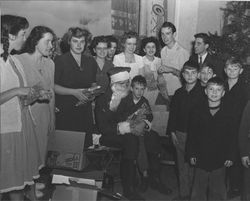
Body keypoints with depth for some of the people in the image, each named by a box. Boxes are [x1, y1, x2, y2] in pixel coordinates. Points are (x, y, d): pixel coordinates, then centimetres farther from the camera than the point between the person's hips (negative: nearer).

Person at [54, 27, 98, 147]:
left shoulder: (91, 62, 12)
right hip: (65, 111, -4)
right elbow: (53, 86, -7)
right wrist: (74, 92, -15)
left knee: (86, 144, 2)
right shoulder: (60, 61, -3)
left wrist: (92, 93, 0)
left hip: (85, 112, 4)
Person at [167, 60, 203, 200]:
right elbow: (173, 113, 13)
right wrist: (172, 132, 7)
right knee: (182, 166, 12)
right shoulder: (179, 93, 10)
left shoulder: (203, 93, -5)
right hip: (180, 134, 5)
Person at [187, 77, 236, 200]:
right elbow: (191, 134, 1)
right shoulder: (197, 111, -2)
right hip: (201, 159, 1)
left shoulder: (228, 113, -4)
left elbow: (232, 137, 0)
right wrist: (191, 154, -1)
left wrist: (230, 156, -3)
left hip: (220, 160, 0)